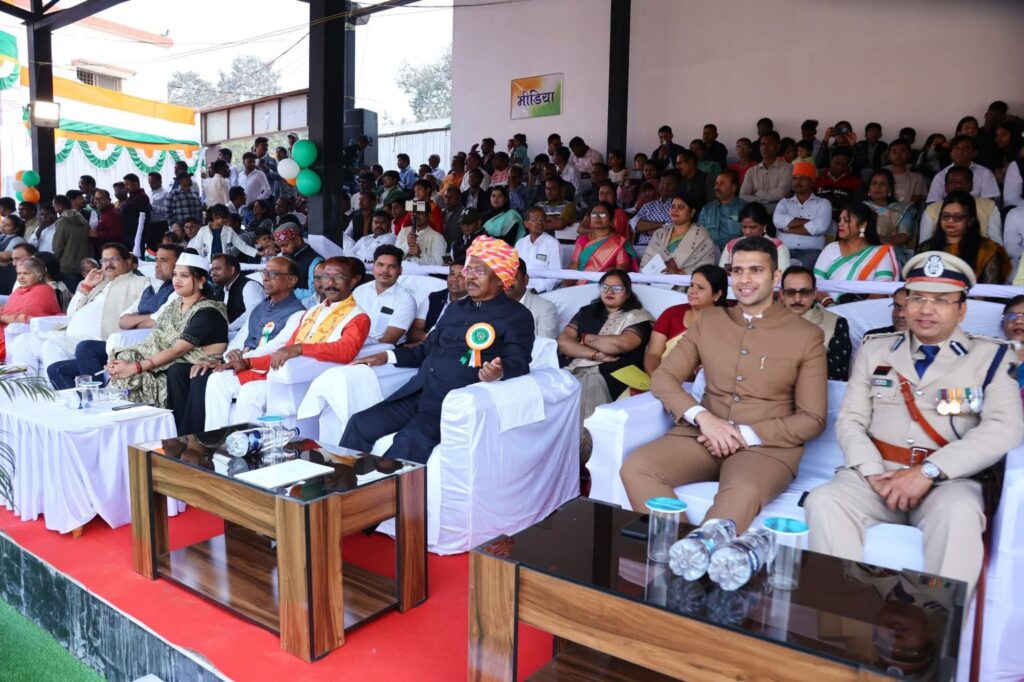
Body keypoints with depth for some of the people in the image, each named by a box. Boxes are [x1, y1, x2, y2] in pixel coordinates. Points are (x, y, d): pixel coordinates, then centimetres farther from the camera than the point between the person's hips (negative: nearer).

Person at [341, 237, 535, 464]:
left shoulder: (517, 315, 3)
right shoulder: (455, 308, 24)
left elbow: (519, 364, -9)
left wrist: (499, 372, -32)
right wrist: (387, 356, 18)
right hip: (419, 393, 7)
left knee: (410, 441, -30)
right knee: (360, 424, -9)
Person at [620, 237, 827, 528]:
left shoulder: (806, 335, 4)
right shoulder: (708, 321, 13)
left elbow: (812, 419, 2)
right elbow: (663, 377, 8)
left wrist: (746, 435, -12)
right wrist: (702, 417, -12)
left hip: (768, 444, -3)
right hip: (703, 435, 3)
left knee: (741, 494, -38)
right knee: (635, 468, -25)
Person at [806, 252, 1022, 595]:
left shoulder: (991, 356, 6)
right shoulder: (875, 349, 13)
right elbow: (850, 420, 7)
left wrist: (928, 471, -18)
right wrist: (873, 474, -12)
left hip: (948, 480, -2)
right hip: (875, 473, 2)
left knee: (959, 513, -35)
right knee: (824, 501, -27)